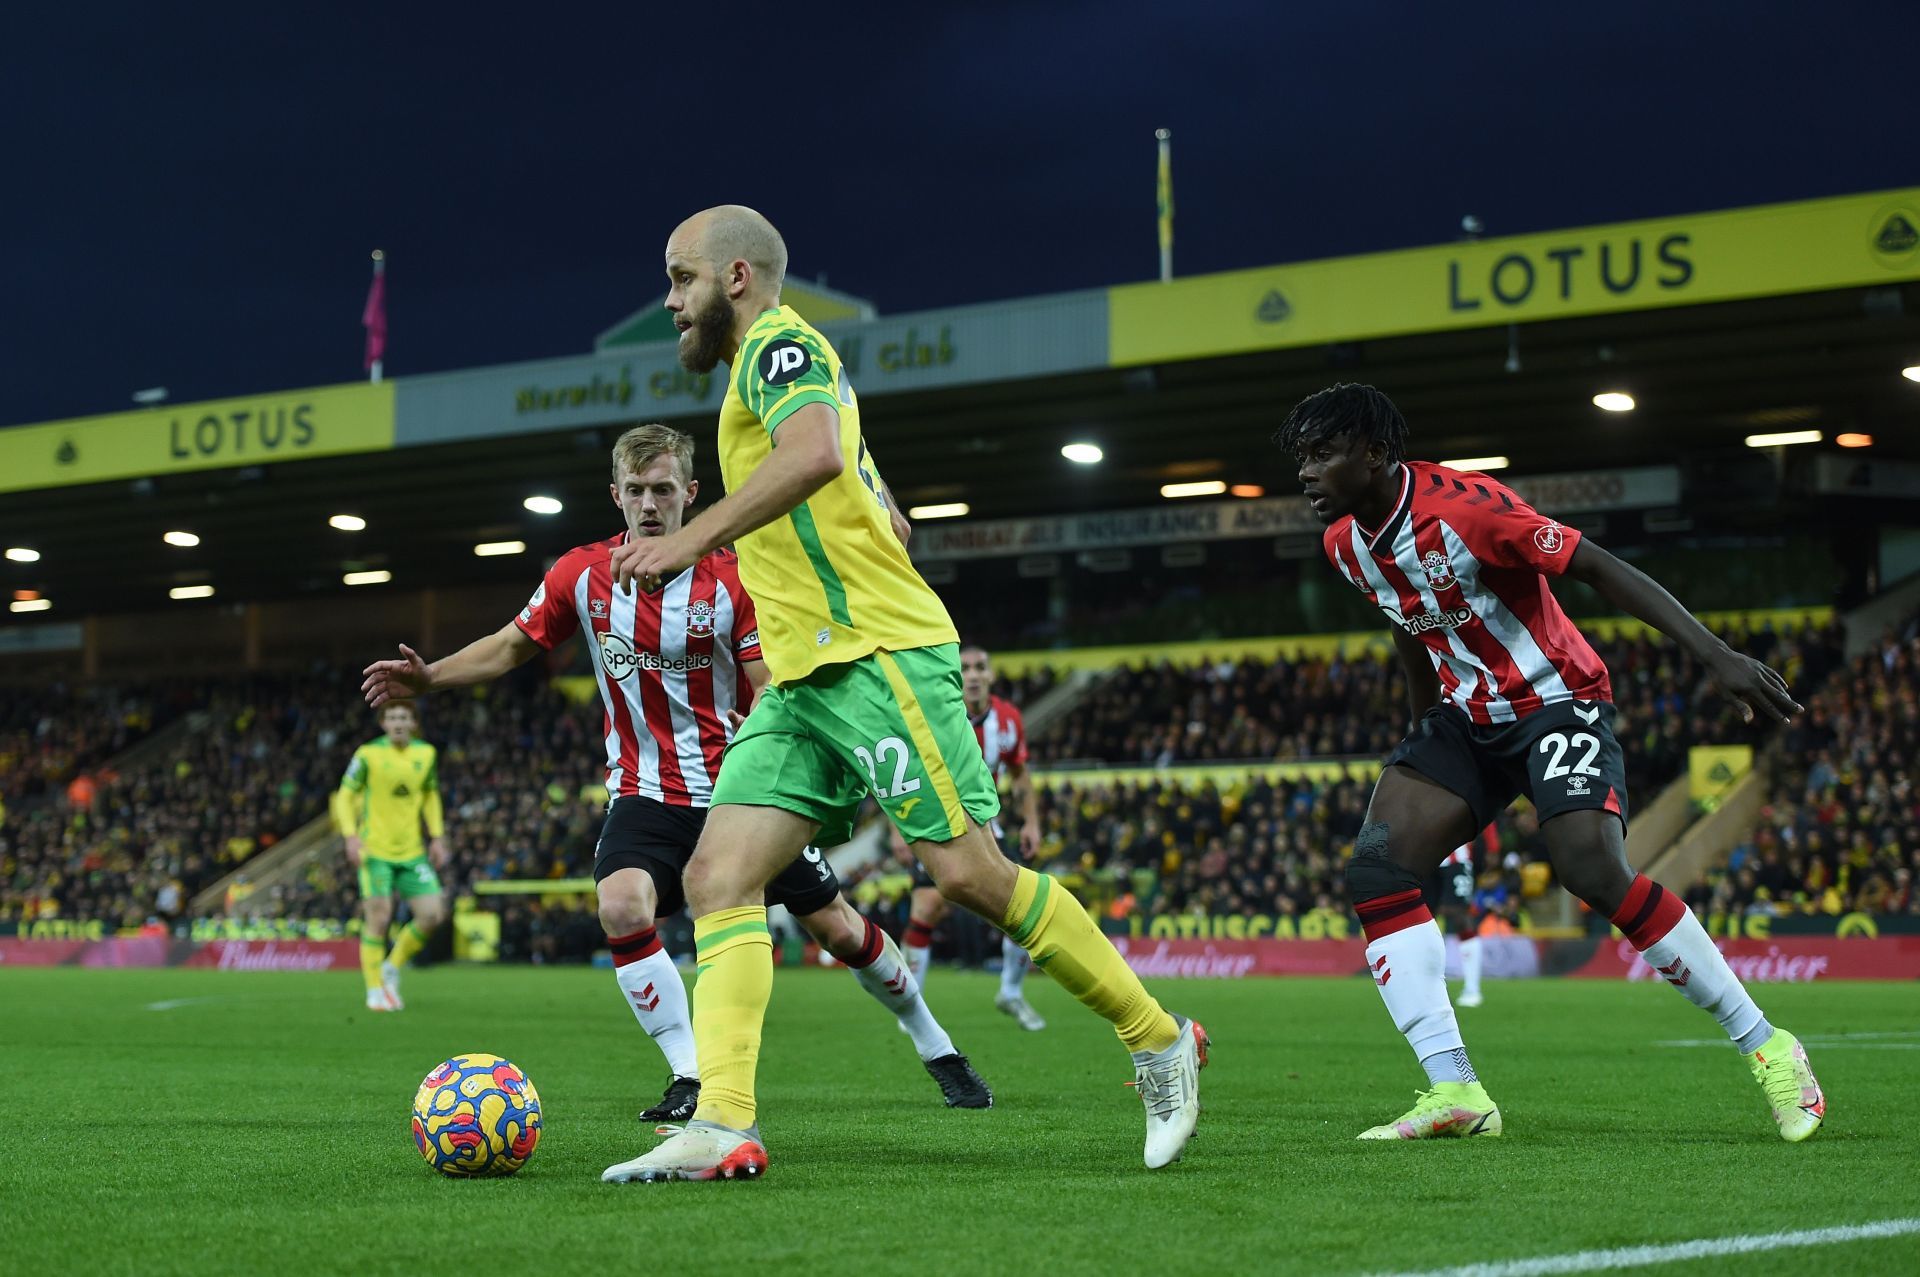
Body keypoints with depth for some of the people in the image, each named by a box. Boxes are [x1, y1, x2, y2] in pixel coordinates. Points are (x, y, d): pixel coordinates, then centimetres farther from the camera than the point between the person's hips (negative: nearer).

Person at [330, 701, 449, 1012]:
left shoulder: (426, 754, 5)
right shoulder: (368, 755, -7)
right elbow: (345, 796, -3)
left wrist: (437, 838, 11)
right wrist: (351, 836, -16)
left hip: (412, 851, 4)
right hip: (375, 850, -4)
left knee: (432, 915, -5)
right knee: (379, 919, -10)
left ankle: (392, 968, 17)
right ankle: (375, 991, 3)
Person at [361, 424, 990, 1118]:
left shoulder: (731, 580, -13)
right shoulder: (582, 575, -6)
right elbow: (509, 646, 7)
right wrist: (429, 677, -8)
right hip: (645, 793, 1)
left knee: (836, 926, 3)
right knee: (622, 908, -27)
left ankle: (937, 1048, 27)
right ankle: (692, 1080, -15)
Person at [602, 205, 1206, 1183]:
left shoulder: (779, 343, -4)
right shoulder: (773, 366, 26)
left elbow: (816, 452, -28)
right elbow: (888, 518, 30)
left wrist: (693, 539, -31)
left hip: (877, 656, -10)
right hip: (804, 685, 10)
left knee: (967, 872, -10)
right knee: (716, 876, -6)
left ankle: (1159, 1042, 4)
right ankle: (723, 1124, -16)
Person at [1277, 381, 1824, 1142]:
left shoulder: (1463, 507, -23)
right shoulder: (1346, 544, 2)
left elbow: (1597, 568, -23)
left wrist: (1715, 655, -29)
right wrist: (1422, 736, 25)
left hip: (1555, 702, -8)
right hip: (1468, 720, 8)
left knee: (1595, 872, -26)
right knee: (1376, 867, -12)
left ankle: (1767, 1049, -10)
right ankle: (1454, 1091, -14)